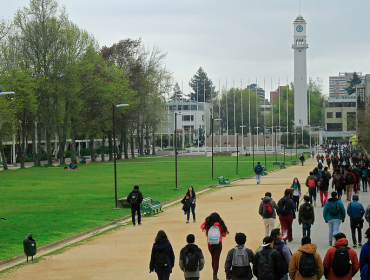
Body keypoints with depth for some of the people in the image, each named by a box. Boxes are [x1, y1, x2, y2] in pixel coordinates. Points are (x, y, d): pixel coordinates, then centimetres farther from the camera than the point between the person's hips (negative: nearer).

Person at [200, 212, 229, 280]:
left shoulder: (208, 225, -6)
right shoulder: (220, 225, -9)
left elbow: (202, 226, 14)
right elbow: (224, 235, 0)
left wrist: (206, 220, 11)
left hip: (210, 244, 2)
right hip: (218, 244, -2)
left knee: (213, 258, 20)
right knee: (216, 259, 1)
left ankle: (214, 273, 29)